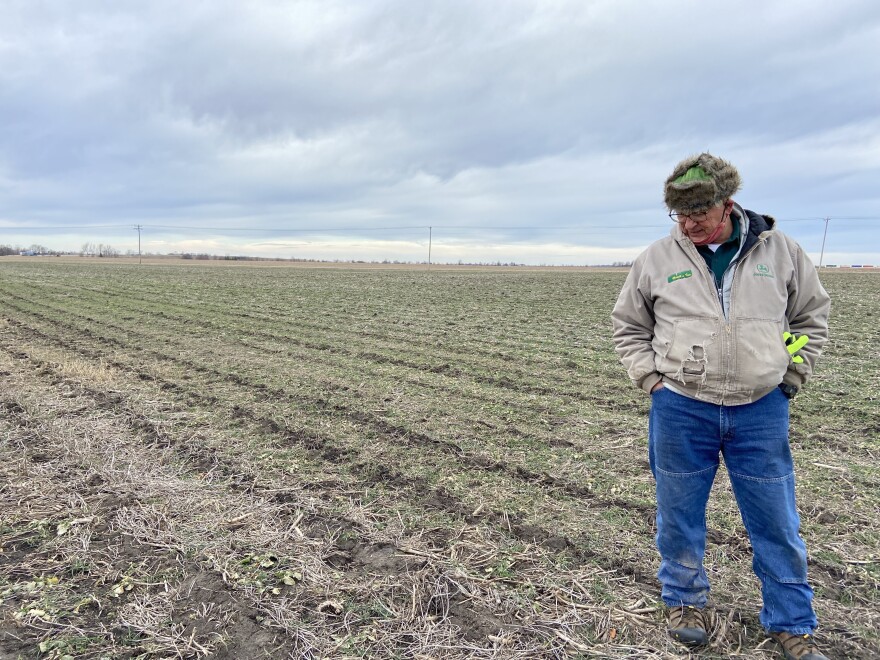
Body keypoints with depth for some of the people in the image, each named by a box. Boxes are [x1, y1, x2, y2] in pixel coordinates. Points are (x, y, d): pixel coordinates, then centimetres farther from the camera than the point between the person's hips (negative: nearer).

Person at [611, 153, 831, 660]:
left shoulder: (779, 250, 1)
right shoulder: (656, 260, -2)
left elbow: (813, 314, 13)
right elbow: (628, 327, 9)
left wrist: (790, 377, 5)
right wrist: (652, 379, -1)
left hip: (761, 411, 1)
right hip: (680, 410, 0)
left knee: (776, 521, 11)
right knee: (680, 514, 12)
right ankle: (685, 600, 35)